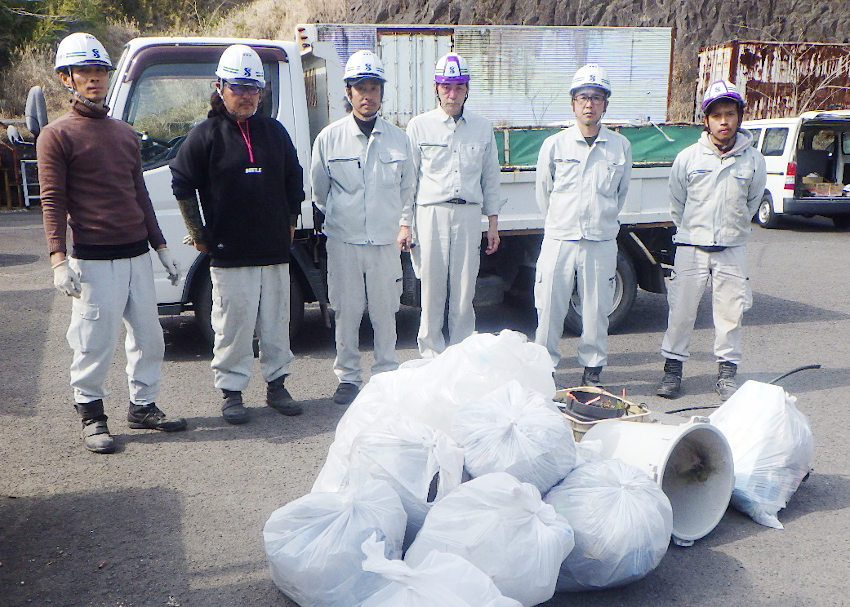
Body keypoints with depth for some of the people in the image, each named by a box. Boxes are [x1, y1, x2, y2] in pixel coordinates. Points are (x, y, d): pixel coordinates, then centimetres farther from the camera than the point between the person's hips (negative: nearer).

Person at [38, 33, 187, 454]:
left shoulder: (126, 134, 17)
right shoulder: (57, 135, -2)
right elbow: (52, 201, -7)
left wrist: (161, 248, 17)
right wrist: (58, 258, -17)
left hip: (137, 254, 6)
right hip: (94, 259, -6)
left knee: (148, 336, 11)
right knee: (94, 342, -2)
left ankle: (143, 406, 25)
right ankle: (91, 415, 15)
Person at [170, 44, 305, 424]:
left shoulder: (274, 131, 11)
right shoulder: (206, 135, -2)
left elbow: (294, 178, 21)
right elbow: (182, 183, 0)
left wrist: (290, 222, 16)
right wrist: (199, 234, -1)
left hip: (275, 250, 4)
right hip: (229, 254, -4)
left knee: (276, 324, 10)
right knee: (234, 326, 0)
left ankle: (276, 385, 24)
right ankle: (231, 392, 14)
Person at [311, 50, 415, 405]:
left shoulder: (398, 139, 7)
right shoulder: (329, 137, 2)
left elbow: (407, 188, 16)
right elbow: (318, 189, 11)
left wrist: (404, 224, 8)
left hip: (386, 241, 1)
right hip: (343, 240, -1)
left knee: (385, 312, 6)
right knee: (346, 312, 5)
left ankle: (387, 375, 20)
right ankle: (348, 377, 17)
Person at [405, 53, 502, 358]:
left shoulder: (483, 127, 12)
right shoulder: (419, 126, 6)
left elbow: (490, 179, 16)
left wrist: (493, 223, 12)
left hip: (469, 215, 2)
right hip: (431, 214, -1)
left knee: (464, 290, 4)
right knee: (432, 289, -1)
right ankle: (432, 356, 10)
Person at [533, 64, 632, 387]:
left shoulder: (620, 147, 4)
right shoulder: (554, 145, 2)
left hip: (601, 243, 1)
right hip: (559, 240, 0)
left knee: (597, 311, 5)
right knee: (549, 308, 1)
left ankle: (592, 367, 22)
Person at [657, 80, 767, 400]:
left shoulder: (753, 160, 0)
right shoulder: (687, 158, -2)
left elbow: (752, 203, 15)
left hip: (732, 250, 1)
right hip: (691, 249, 0)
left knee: (731, 312, 5)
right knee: (681, 310, 2)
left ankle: (727, 372, 19)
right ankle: (673, 367, 15)